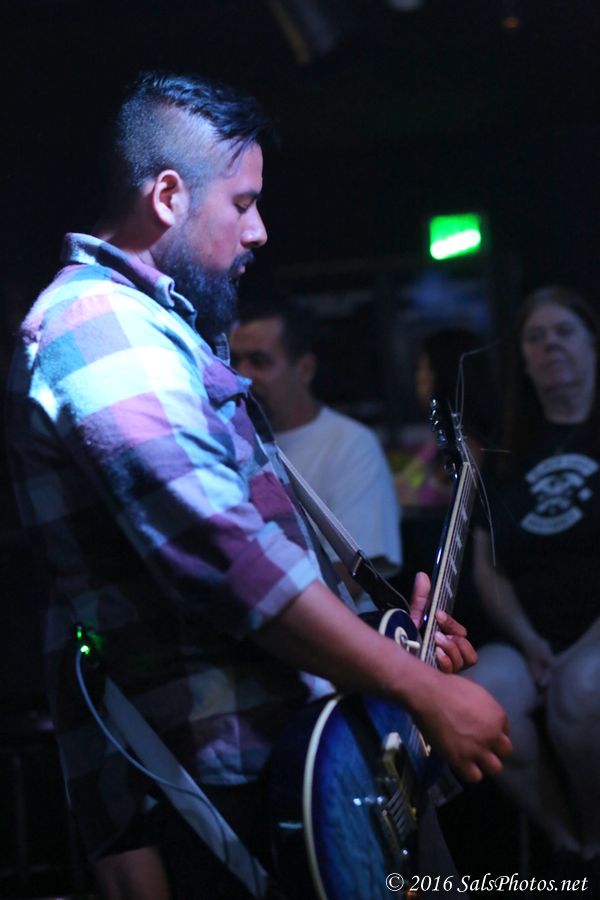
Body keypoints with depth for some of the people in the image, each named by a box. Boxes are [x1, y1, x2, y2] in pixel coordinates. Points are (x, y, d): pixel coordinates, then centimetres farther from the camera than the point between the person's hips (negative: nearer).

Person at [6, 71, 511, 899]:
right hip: (207, 798, -10)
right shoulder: (100, 326, -15)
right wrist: (426, 691, -19)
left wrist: (384, 626, 15)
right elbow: (229, 557, -24)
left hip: (271, 762, 10)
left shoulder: (153, 330, 19)